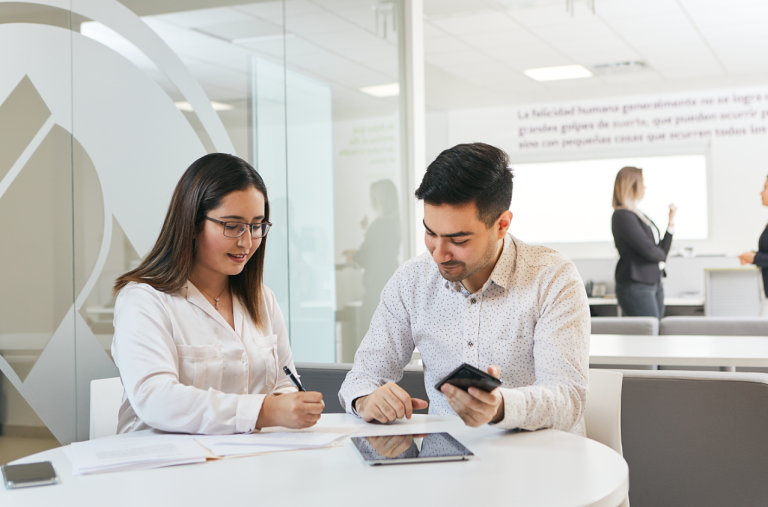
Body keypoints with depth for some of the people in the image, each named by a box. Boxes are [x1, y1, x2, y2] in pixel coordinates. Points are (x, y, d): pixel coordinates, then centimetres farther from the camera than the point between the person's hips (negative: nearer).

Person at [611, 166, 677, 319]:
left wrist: (672, 220, 15)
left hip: (654, 283, 9)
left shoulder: (641, 215, 18)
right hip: (636, 287, -9)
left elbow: (662, 250, 17)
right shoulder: (623, 216, -11)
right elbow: (649, 251, -17)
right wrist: (661, 255, 6)